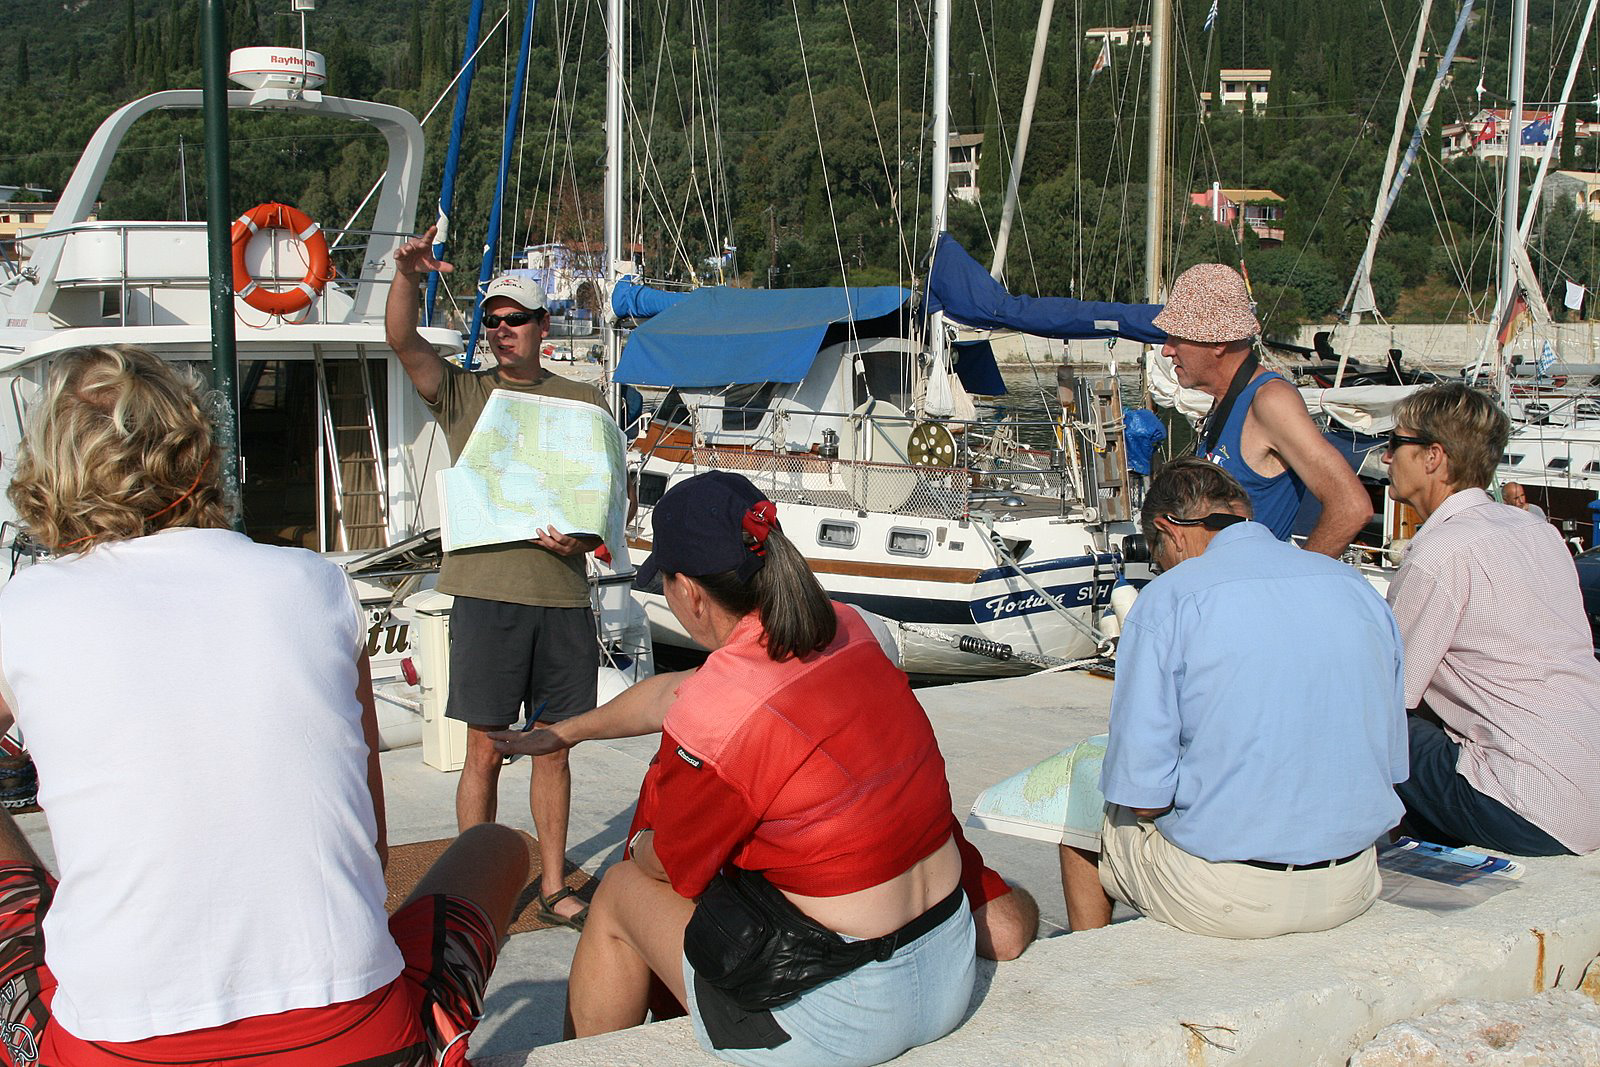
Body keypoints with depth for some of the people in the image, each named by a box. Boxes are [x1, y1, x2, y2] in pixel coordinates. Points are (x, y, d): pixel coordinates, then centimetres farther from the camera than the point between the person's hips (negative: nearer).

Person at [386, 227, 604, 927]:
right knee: (485, 750, 1)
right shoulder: (461, 394, 8)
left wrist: (585, 538, -8)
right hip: (486, 592, -1)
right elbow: (401, 340, -7)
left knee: (553, 746, 9)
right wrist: (406, 275, -26)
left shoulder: (582, 402, 12)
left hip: (563, 595, 2)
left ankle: (552, 887, 19)